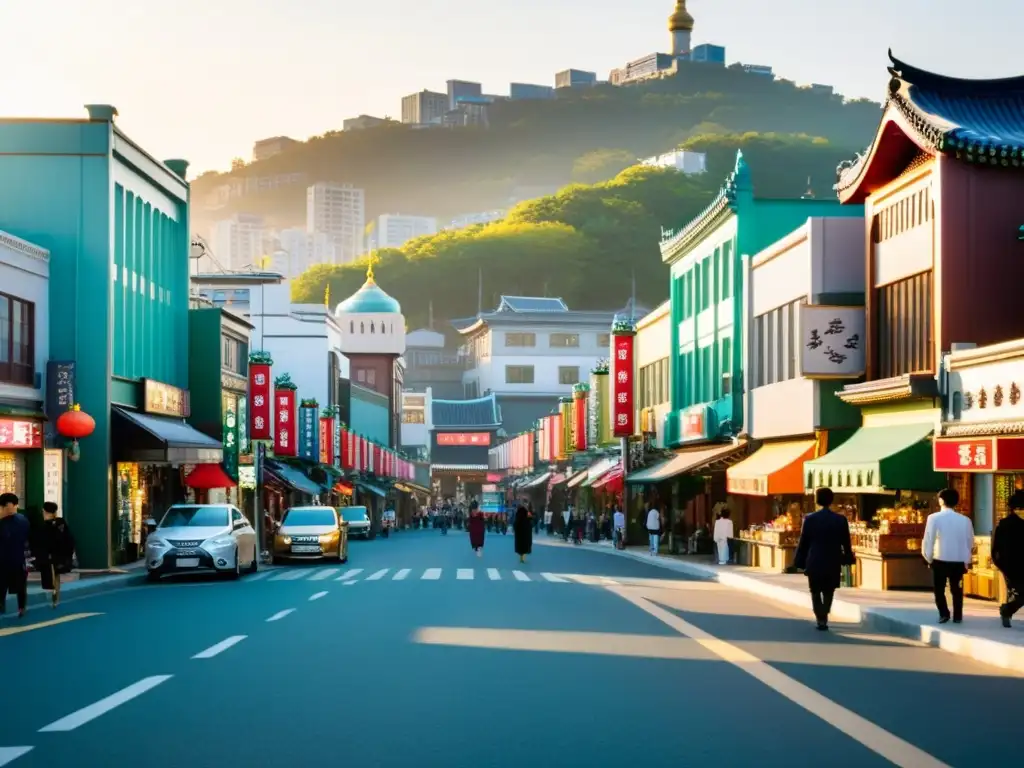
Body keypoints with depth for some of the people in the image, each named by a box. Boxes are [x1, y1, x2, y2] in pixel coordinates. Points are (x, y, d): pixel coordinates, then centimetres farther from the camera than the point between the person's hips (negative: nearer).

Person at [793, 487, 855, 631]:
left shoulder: (809, 519, -6)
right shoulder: (841, 520, -3)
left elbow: (803, 543, -3)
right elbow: (846, 543, 2)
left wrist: (800, 562, 4)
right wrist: (847, 559, 14)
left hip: (814, 562, -1)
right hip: (833, 563, 1)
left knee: (816, 592, 11)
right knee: (828, 592, 17)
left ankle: (821, 619, -2)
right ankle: (824, 616, 8)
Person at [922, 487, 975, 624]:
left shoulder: (934, 518, -10)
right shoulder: (965, 520, -1)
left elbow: (928, 540, -10)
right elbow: (970, 542, 7)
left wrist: (928, 558, 5)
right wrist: (967, 560, 20)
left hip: (940, 560, -2)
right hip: (959, 561, 2)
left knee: (939, 589, 12)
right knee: (957, 590, 15)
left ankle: (944, 614, 1)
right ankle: (957, 616, 15)